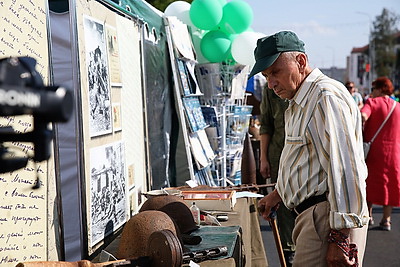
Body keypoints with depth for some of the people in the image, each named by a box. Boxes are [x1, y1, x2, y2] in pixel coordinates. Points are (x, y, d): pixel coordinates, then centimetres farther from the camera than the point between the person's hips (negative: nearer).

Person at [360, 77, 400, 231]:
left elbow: (363, 116, -24)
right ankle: (386, 220, 10)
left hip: (374, 149, -3)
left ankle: (368, 215, 17)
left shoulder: (372, 102, -5)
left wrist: (362, 135, -13)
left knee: (369, 182, 12)